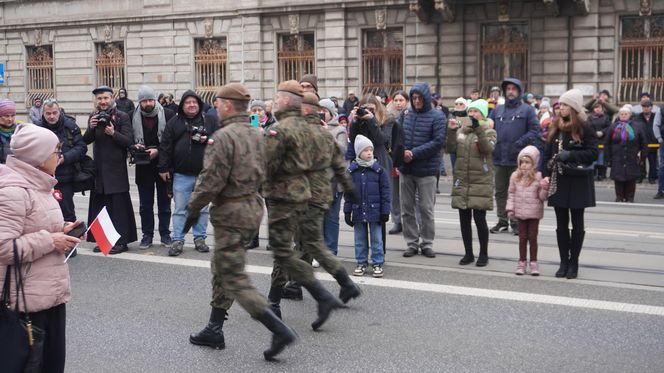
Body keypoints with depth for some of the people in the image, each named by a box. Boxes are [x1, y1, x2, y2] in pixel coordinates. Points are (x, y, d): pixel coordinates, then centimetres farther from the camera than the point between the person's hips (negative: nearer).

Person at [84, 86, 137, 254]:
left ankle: (121, 241, 3)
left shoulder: (122, 117, -5)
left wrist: (113, 133, -26)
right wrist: (91, 128, -14)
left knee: (118, 205, -2)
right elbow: (86, 141, 4)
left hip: (116, 169, -5)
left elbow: (129, 141, -11)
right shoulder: (93, 117, 11)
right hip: (99, 168, 5)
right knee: (99, 205, 9)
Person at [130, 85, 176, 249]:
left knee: (164, 203, 8)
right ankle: (147, 235, 18)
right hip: (143, 167, 2)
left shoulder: (168, 115, -5)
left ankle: (165, 234, 18)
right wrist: (135, 146, -12)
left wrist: (158, 151, -17)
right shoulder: (133, 117, 1)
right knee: (145, 204, 10)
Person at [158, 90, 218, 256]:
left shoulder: (209, 121, 6)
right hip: (181, 174, -1)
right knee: (180, 209, 2)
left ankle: (200, 238, 21)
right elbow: (165, 146, 2)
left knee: (202, 208, 10)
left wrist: (208, 140, -14)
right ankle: (178, 241, 8)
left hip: (204, 173, 1)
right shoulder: (174, 122, 4)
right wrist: (163, 168, -2)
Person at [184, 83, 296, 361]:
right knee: (221, 270, 20)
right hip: (253, 206, 9)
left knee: (234, 279, -5)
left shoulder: (224, 136, -17)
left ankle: (280, 330, -11)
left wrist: (193, 208, -9)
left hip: (230, 212, -9)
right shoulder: (255, 135, 10)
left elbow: (211, 180, -19)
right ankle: (214, 330, 27)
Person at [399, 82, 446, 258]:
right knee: (407, 208, 9)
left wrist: (414, 153, -18)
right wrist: (402, 151, -12)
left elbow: (438, 142, -13)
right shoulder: (406, 114, 6)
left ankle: (427, 244, 16)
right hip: (405, 168, 4)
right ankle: (412, 243, 20)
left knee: (426, 209, 4)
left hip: (426, 170, -4)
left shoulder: (437, 116, -6)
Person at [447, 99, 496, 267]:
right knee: (464, 219, 7)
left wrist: (478, 129, -25)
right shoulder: (460, 130, 12)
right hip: (461, 181, 4)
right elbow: (451, 149, 2)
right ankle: (468, 253, 18)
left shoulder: (488, 131, 2)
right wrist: (451, 131, -11)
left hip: (481, 182, -4)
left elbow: (487, 148, -17)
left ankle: (483, 254, 10)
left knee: (479, 219, -4)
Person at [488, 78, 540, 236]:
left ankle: (516, 222, 8)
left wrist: (520, 143, -16)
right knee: (500, 191, 10)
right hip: (499, 157, 4)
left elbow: (534, 130, -5)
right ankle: (502, 221, 19)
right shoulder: (497, 110, 14)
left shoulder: (527, 110, 2)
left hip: (518, 159, -4)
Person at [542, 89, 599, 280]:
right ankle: (564, 262, 16)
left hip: (578, 182, -4)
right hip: (558, 181, 5)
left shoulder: (585, 128, -7)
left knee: (577, 224, 6)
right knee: (561, 224, 8)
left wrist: (570, 155, -20)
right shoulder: (556, 126, 8)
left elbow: (593, 153, -11)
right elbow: (547, 153, 9)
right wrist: (546, 175, -1)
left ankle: (573, 263, 13)